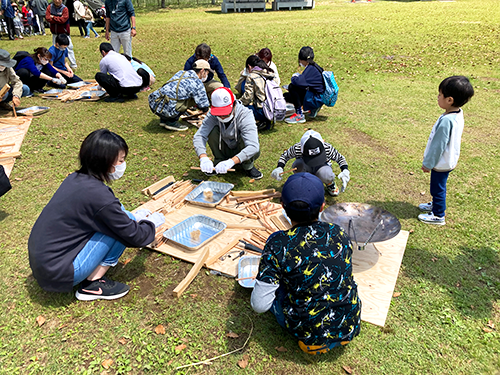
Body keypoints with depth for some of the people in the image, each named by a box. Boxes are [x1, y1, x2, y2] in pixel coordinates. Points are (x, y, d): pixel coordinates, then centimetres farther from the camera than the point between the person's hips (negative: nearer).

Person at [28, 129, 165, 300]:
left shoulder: (75, 179, 1)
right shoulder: (98, 195, -24)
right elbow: (134, 238, -14)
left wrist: (134, 217, 19)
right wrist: (151, 222, 6)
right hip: (57, 275, -8)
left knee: (120, 217, 7)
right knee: (121, 227, -10)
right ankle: (92, 285, 0)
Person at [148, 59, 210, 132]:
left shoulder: (181, 72, 17)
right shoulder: (198, 84, -5)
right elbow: (204, 107, 2)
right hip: (165, 110, -8)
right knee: (194, 99, 3)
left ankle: (163, 120, 22)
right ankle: (172, 122, 3)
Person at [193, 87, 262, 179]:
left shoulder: (245, 115, -30)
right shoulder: (212, 115, -20)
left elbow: (253, 147, -42)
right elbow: (198, 136, -28)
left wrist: (231, 161, -55)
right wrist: (203, 158, -47)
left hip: (242, 153, -3)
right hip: (225, 150, 3)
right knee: (213, 130, -23)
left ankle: (248, 166, -3)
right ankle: (219, 161, -3)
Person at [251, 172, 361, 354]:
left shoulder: (278, 244, -22)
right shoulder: (339, 234, -9)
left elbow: (259, 305, -20)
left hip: (312, 336, -4)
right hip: (350, 329, 5)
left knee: (274, 284, 13)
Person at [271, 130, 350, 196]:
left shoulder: (328, 148, -30)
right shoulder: (297, 148, -30)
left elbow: (340, 158, -12)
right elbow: (285, 155, -10)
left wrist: (345, 171, -30)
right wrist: (279, 168, -28)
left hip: (321, 167, 0)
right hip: (306, 169, 0)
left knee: (326, 175, -39)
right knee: (297, 165, -37)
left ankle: (330, 184, 0)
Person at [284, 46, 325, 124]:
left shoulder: (311, 69, -20)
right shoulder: (312, 67, 9)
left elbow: (299, 82, -31)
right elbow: (304, 82, 19)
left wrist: (294, 77, -10)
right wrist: (297, 77, 2)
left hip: (317, 99, -10)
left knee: (292, 87, -21)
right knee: (286, 96, 12)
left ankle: (299, 116, -17)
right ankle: (313, 108, 16)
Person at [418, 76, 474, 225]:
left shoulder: (446, 121, -32)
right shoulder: (458, 113, -2)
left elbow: (438, 145, -25)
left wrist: (428, 163, -13)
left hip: (441, 163, -9)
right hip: (448, 160, 9)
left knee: (438, 188, 9)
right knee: (438, 187, 26)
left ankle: (438, 216, 26)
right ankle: (436, 204, 47)